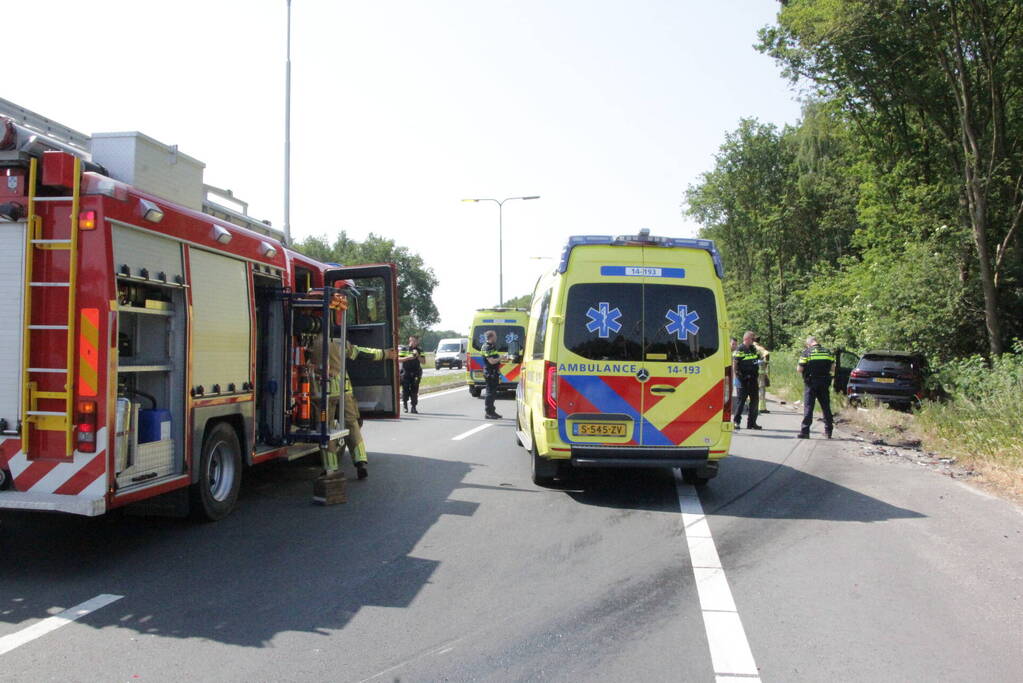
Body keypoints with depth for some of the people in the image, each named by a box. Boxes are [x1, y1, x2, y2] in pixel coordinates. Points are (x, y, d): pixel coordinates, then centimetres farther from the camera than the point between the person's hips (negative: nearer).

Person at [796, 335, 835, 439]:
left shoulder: (806, 353, -8)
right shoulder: (828, 352, 5)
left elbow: (799, 370, -10)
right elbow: (833, 369, 6)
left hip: (811, 383, -4)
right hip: (825, 383, 4)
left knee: (808, 407, -1)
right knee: (826, 407, 13)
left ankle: (805, 431, -6)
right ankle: (828, 431, 20)